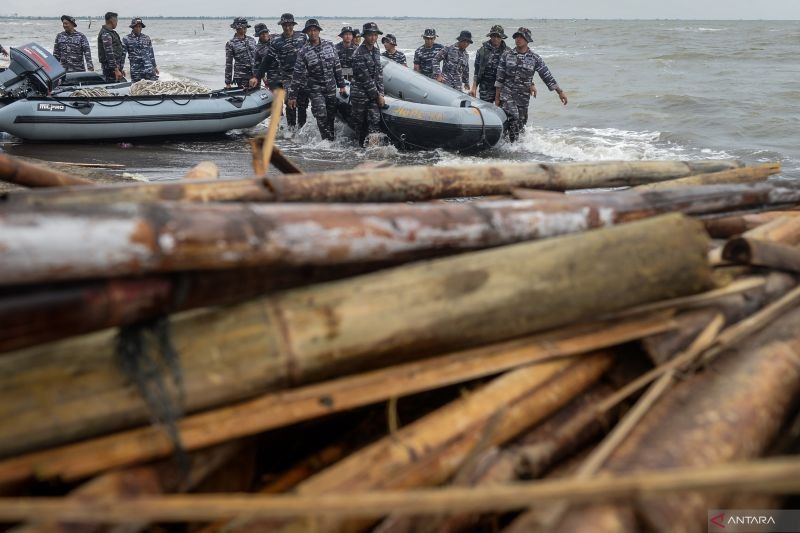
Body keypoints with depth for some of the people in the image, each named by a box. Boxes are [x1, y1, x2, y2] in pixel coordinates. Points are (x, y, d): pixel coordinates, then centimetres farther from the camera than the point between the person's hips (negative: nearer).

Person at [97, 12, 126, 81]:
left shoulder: (112, 33, 20)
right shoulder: (105, 34, -13)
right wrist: (116, 70, -25)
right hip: (111, 68, -10)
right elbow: (109, 54, -21)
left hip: (116, 66, 10)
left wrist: (120, 68, 23)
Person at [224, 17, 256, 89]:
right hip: (241, 77, -4)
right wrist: (228, 82, -2)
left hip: (254, 75, 4)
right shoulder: (231, 43, -2)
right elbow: (228, 63, -1)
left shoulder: (251, 40, 11)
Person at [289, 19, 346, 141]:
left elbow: (337, 66, 10)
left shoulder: (329, 45, 3)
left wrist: (341, 85, 9)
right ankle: (327, 140, -6)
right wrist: (292, 95, -8)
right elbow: (297, 75, -6)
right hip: (315, 89, -3)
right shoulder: (303, 51, -6)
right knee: (321, 116, -15)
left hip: (331, 88, 3)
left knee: (331, 116, 6)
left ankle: (331, 139, 17)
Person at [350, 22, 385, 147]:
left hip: (373, 93, 6)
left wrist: (380, 93, 1)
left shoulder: (375, 50, 11)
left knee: (375, 119, -8)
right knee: (359, 122, 3)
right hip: (360, 93, -6)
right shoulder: (359, 54, -14)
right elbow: (365, 78, -15)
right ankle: (361, 145, 14)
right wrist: (377, 95, -13)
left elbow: (379, 73, 11)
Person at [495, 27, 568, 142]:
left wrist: (560, 92, -1)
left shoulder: (535, 58, 2)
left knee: (521, 123, 5)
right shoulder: (506, 55, 2)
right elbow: (499, 78, 5)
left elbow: (547, 76, 3)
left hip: (524, 97, 2)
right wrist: (497, 98, 2)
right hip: (507, 94, -2)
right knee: (513, 118, -21)